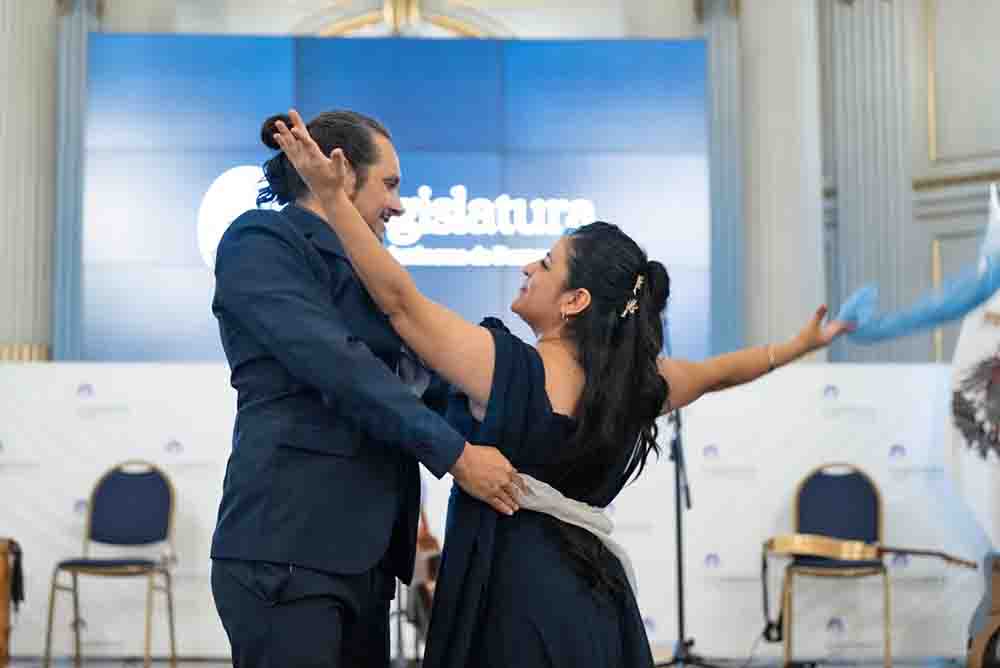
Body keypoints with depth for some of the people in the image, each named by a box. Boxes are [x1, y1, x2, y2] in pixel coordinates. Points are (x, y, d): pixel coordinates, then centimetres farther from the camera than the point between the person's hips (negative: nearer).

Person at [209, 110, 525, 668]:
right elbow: (337, 366, -17)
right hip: (286, 548, -9)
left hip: (362, 553, 9)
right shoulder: (260, 241, -5)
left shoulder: (352, 267, 22)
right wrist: (454, 453, -18)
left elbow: (417, 376, 25)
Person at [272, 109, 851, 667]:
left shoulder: (513, 368, -16)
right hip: (595, 597, 7)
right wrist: (800, 345, 41)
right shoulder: (638, 383, 5)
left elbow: (400, 299, -16)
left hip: (516, 593, -7)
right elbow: (715, 373, 23)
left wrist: (332, 195, -17)